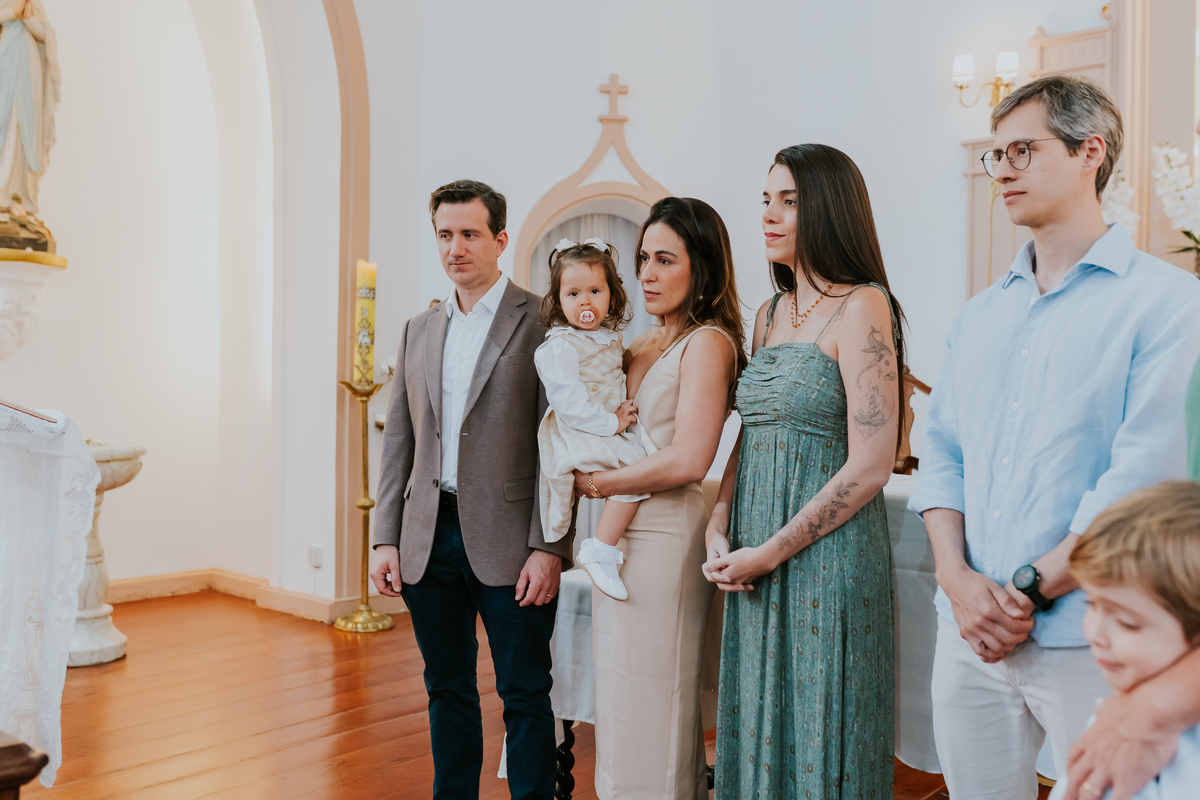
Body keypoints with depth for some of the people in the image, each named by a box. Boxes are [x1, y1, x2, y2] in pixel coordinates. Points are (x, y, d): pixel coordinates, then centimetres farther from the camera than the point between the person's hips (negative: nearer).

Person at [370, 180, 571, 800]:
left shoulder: (542, 322, -5)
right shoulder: (418, 331, 12)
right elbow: (398, 442, 12)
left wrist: (548, 546, -14)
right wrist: (386, 539, 6)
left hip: (507, 543, -5)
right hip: (429, 540, 5)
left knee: (524, 695, 5)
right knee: (447, 690, 17)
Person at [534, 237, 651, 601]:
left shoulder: (610, 339, 14)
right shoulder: (559, 347, -13)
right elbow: (568, 401, -21)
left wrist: (626, 407, 13)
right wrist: (611, 422, -19)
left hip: (610, 430, 9)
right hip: (576, 436, -9)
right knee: (637, 471, -25)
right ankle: (600, 551, -20)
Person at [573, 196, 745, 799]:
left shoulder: (707, 341, -11)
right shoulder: (643, 345, 14)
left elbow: (688, 460, -22)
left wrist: (595, 483, -12)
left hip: (663, 538, -8)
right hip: (619, 535, 8)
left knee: (648, 713, 3)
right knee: (622, 709, 17)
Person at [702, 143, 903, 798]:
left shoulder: (862, 307, -11)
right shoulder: (771, 314, 12)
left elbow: (870, 465, -16)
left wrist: (769, 553, -14)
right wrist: (719, 531, 0)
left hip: (826, 553, -7)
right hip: (753, 559, 7)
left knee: (818, 733, 7)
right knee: (757, 724, 16)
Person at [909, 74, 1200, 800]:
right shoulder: (980, 315, 13)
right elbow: (941, 454, 9)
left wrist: (1029, 589, -14)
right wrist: (958, 579, -6)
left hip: (1089, 641, -5)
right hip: (970, 633, 5)